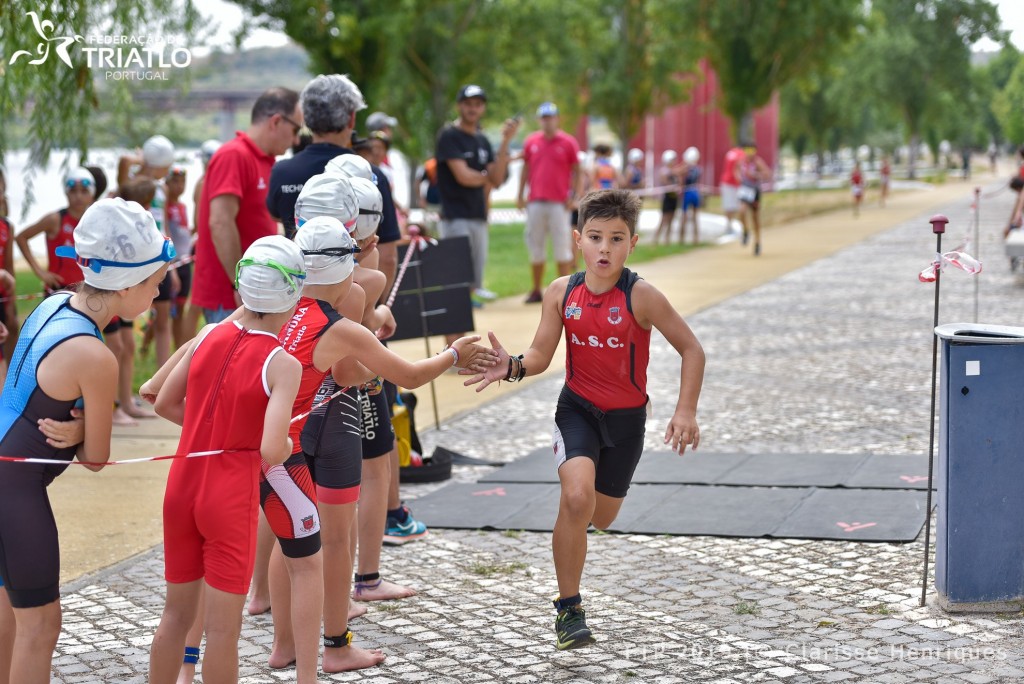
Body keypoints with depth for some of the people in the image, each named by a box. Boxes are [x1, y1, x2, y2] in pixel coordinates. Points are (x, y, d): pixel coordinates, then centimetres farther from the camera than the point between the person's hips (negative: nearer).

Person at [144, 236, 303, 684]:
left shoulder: (209, 336, 0)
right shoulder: (283, 365, -15)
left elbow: (164, 403, 9)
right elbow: (271, 451, -24)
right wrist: (288, 447, -2)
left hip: (182, 484, 6)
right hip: (232, 496, -5)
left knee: (177, 612, 19)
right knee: (223, 626, 5)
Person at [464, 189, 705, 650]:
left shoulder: (640, 296, -19)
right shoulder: (562, 293, -9)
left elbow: (691, 350, -12)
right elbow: (541, 355, -4)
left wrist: (686, 411, -19)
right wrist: (512, 366, -26)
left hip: (625, 418, 0)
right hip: (577, 408, 0)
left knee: (601, 518, 14)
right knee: (577, 499, -25)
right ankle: (568, 608, -10)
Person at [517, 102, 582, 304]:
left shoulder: (568, 142, 1)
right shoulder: (530, 142, 8)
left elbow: (576, 171, 2)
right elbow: (526, 169, 14)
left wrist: (574, 196, -7)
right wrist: (520, 195, 9)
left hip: (559, 203, -3)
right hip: (535, 203, 3)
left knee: (562, 247, -1)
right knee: (535, 248, 7)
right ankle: (535, 291, 13)